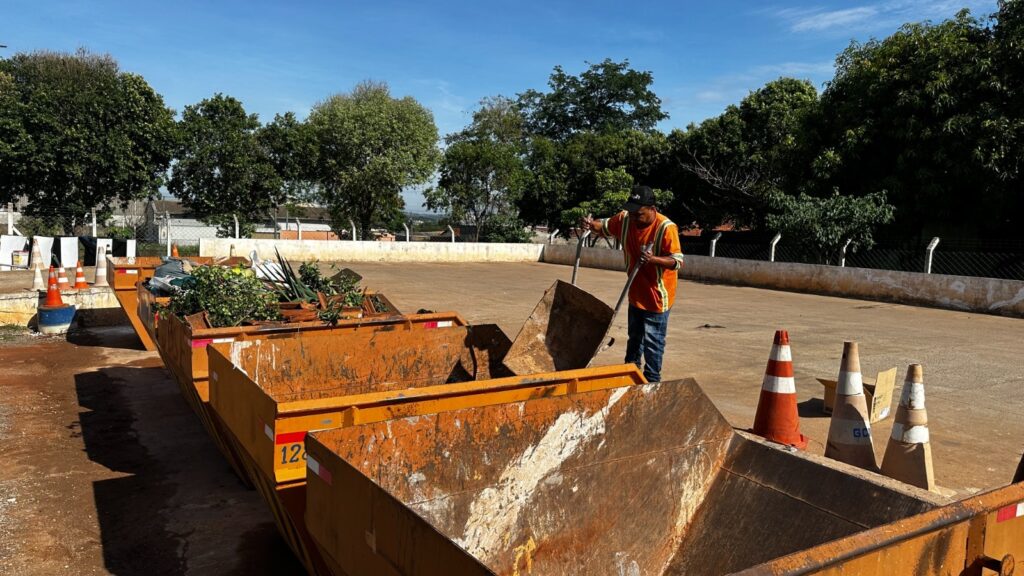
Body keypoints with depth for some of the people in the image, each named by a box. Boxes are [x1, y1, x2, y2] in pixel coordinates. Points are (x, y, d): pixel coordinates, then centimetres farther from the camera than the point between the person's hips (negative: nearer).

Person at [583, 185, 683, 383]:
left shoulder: (666, 228, -24)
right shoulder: (625, 219, -6)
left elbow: (677, 261, -24)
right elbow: (604, 227, 9)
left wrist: (653, 259, -42)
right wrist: (591, 224, -14)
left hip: (657, 296, -7)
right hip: (636, 294, 7)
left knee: (652, 342, 1)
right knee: (634, 338, 22)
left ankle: (652, 380, 17)